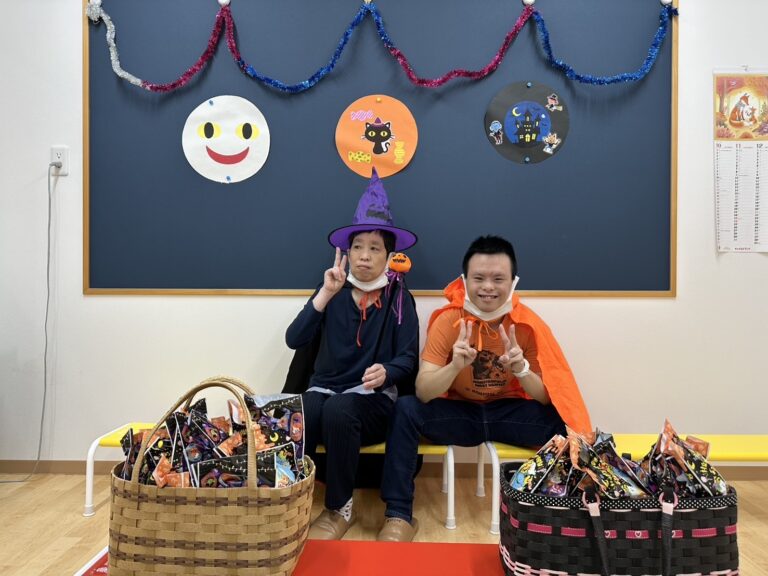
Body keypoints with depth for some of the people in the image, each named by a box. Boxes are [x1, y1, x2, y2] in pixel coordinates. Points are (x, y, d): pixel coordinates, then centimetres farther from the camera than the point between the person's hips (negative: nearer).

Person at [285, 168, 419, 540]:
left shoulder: (399, 300, 4)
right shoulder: (334, 292, 8)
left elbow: (409, 360, -3)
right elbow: (294, 340, -6)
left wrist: (386, 372, -26)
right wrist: (325, 295, -15)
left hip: (374, 399, -1)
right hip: (324, 388, 1)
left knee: (338, 409, -36)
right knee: (296, 420, -34)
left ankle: (339, 508, -15)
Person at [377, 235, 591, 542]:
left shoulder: (528, 324, -12)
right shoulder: (448, 319, -14)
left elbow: (548, 397, -12)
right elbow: (423, 392, -20)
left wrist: (522, 369, -32)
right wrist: (455, 365, -40)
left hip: (509, 412, 1)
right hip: (459, 411, 0)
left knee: (563, 420, -26)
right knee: (406, 409, -27)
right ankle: (399, 515, -16)